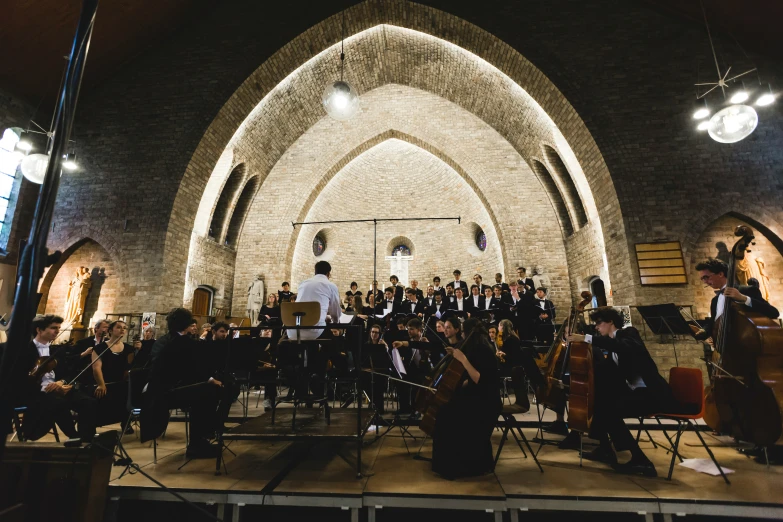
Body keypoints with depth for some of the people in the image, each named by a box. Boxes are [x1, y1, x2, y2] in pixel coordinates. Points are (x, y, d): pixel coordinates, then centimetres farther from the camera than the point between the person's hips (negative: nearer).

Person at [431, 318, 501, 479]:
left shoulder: (484, 351, -18)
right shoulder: (476, 349, 9)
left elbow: (479, 380, -27)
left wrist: (463, 359, -27)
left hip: (486, 402, -9)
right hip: (476, 397, 9)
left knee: (449, 415, -21)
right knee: (445, 410, -5)